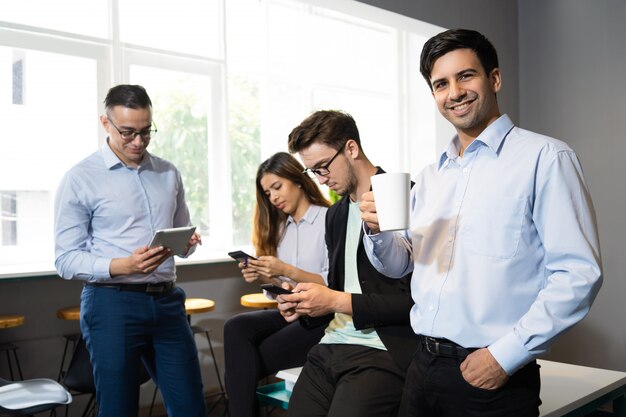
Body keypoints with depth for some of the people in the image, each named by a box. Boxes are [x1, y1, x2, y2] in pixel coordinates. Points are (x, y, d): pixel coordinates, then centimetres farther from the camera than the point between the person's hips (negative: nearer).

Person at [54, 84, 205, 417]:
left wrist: (187, 242, -3)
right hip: (112, 303, -4)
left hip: (167, 301, 4)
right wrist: (122, 266, -22)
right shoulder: (80, 179, -3)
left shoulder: (169, 174, 11)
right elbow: (66, 260, -6)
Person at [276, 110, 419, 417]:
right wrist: (305, 306, 2)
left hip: (382, 353, -7)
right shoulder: (335, 214, 16)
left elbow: (416, 300, -14)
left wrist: (337, 301, -14)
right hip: (330, 346, 7)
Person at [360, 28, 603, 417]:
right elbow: (399, 265, 15)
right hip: (424, 367, 6)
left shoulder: (545, 158, -9)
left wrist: (505, 356, -17)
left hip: (495, 378, -6)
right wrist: (377, 230, -5)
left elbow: (578, 275, -14)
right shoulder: (429, 178, 10)